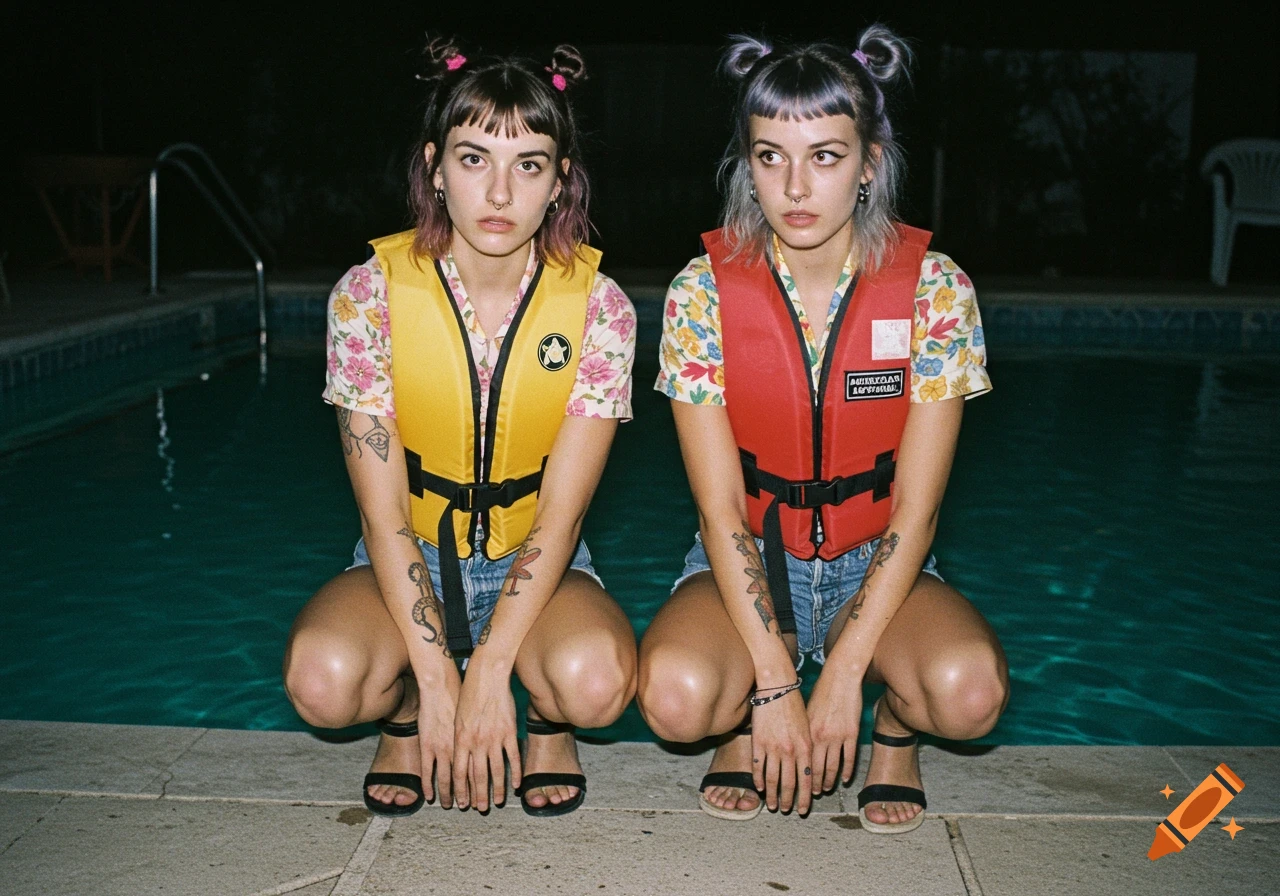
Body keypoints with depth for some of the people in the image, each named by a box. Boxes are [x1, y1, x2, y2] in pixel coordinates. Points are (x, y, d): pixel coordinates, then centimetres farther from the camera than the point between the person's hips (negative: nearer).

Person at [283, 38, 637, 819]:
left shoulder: (599, 308, -12)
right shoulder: (369, 295, -13)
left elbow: (559, 516, -15)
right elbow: (384, 513, -14)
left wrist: (489, 671, -25)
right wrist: (438, 680, -22)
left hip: (536, 565, 0)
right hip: (412, 562, 1)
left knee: (596, 683, -32)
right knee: (323, 681, -31)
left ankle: (548, 723, 6)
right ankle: (406, 716, 6)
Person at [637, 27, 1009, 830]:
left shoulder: (934, 288, -12)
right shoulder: (704, 290, -12)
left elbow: (915, 509, -12)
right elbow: (721, 509, -13)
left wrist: (844, 674, -20)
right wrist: (774, 684, -20)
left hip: (878, 564, 0)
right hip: (747, 561, 0)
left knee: (970, 693, -30)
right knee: (675, 696, -31)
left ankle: (894, 725, 7)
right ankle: (746, 717, 6)